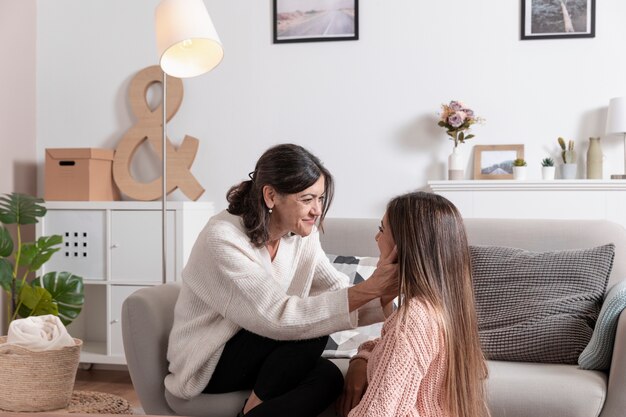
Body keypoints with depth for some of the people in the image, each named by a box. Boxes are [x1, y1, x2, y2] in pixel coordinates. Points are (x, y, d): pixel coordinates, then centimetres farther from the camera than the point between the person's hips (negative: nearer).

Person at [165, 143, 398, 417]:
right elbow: (278, 317, -33)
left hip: (256, 352, 6)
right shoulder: (223, 238, -26)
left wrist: (383, 301, -31)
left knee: (328, 376, -23)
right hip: (208, 364, -6)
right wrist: (368, 289, -36)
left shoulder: (301, 235, -3)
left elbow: (338, 291, -9)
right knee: (311, 331, -26)